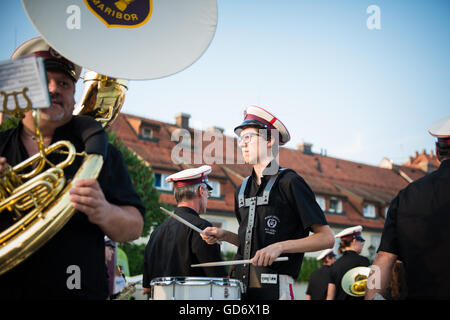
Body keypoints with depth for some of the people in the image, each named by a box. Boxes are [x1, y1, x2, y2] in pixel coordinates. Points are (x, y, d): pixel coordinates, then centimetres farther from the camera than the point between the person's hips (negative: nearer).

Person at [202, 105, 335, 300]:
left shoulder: (289, 183, -6)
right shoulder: (242, 190, 15)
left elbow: (326, 238, -10)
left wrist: (279, 246, -19)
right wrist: (225, 235, 7)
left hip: (275, 289, -6)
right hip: (240, 287, 6)